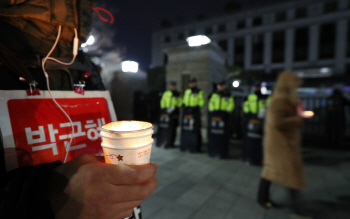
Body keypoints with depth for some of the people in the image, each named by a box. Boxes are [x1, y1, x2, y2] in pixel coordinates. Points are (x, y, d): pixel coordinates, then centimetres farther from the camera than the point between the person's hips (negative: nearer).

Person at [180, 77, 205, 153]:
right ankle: (184, 146, 22)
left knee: (195, 130, -5)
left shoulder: (199, 92, -1)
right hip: (186, 113, 6)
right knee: (185, 129, 9)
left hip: (195, 113, -5)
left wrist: (195, 108, -16)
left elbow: (201, 102, -5)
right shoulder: (186, 91, 16)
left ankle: (195, 147, 4)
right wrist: (184, 106, 3)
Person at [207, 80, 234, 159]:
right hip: (214, 115, 3)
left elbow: (231, 105, 1)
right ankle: (213, 151, 16)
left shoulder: (228, 95, 6)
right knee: (213, 134, 4)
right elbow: (210, 103, 11)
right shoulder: (214, 94, 13)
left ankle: (223, 153, 4)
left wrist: (226, 111, -10)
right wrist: (212, 110, -3)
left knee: (223, 135, -4)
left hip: (223, 116, -2)